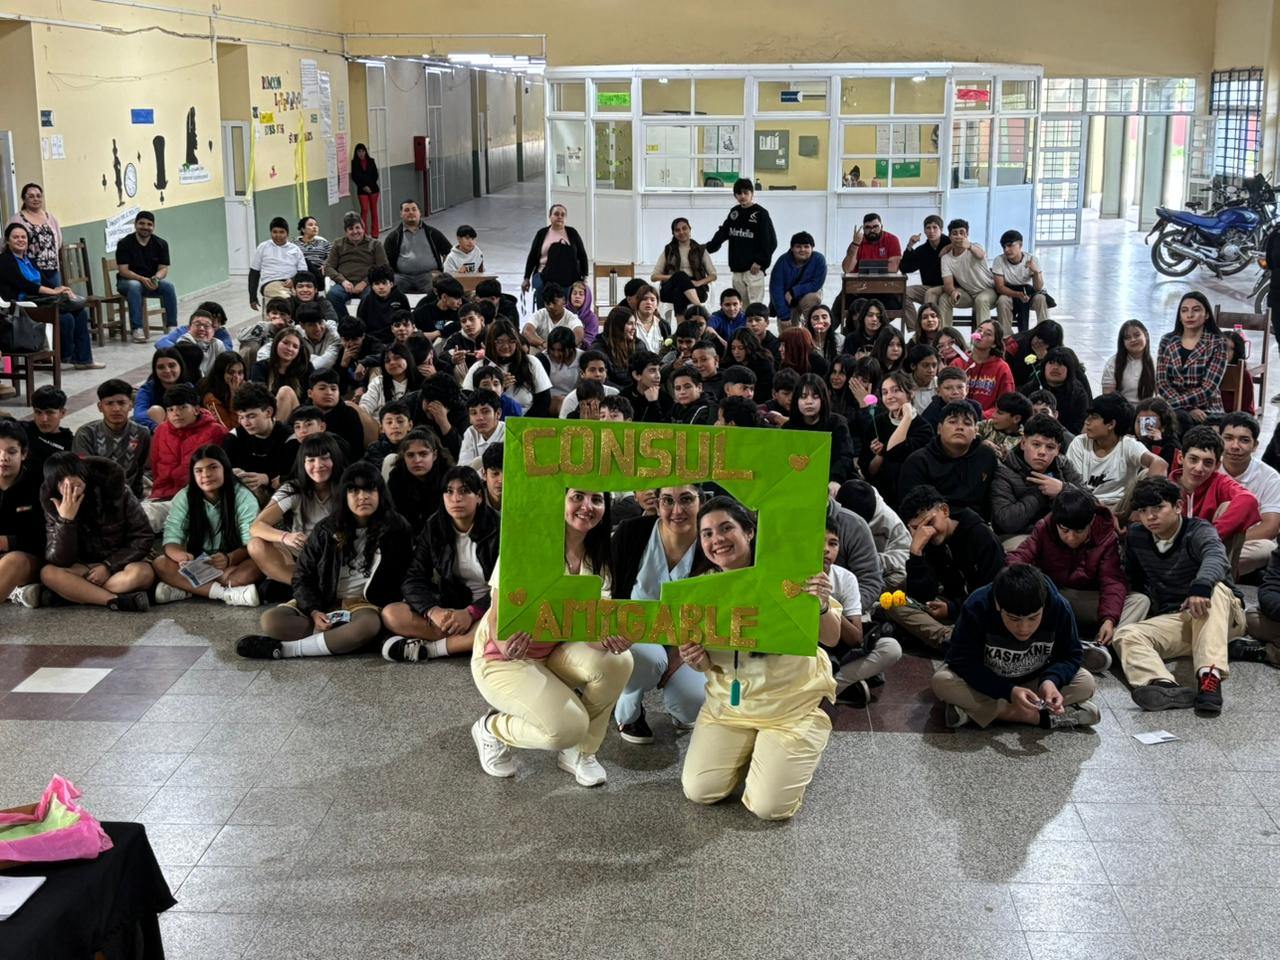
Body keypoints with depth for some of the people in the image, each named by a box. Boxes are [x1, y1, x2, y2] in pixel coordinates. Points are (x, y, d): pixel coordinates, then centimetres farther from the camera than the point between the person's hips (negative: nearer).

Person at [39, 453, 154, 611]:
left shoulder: (114, 490, -14)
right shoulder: (54, 508, -10)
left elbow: (143, 538, -10)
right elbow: (59, 561, -19)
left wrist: (109, 566, -19)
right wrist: (66, 520, -31)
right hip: (83, 568, 2)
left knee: (143, 573, -35)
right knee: (48, 573, -28)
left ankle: (72, 594, -26)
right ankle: (119, 601, -34)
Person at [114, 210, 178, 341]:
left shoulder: (161, 244, -1)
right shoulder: (124, 244, -10)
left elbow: (163, 268, -3)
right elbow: (123, 270, -14)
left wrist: (156, 278, -27)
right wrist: (142, 279, -29)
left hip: (152, 281, 3)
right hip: (127, 281, -3)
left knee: (168, 286, -27)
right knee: (134, 286, -37)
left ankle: (171, 326, -20)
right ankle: (137, 329, -39)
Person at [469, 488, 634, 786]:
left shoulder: (598, 558, -3)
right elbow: (497, 619, -21)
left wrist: (609, 635, -32)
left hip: (555, 652, 5)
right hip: (503, 659, -5)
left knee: (617, 661, -25)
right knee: (566, 726, -27)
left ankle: (579, 751, -1)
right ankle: (491, 728, 5)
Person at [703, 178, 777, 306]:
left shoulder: (761, 213, -5)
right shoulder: (734, 212, 12)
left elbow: (771, 241, -7)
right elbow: (723, 232, 23)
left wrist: (760, 261, -12)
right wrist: (708, 247, 18)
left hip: (754, 269, -6)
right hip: (737, 268, 6)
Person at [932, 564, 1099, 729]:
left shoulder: (1059, 608, -24)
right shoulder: (977, 608, -30)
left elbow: (1071, 656, -13)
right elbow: (962, 661, -28)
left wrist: (1051, 680, -35)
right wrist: (1008, 691, -40)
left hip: (1035, 683, 2)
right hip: (985, 683, -1)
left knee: (1087, 683, -22)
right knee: (942, 681, -32)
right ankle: (1042, 716, -28)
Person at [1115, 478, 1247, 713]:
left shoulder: (1199, 532, -12)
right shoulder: (1135, 536, 6)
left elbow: (1215, 558, -36)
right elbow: (1134, 580, 21)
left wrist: (1200, 586, -57)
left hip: (1222, 616, -4)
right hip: (1172, 620, 4)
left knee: (1213, 588, -38)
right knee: (1126, 635, -24)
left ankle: (1210, 676, -52)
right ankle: (1165, 687, -55)